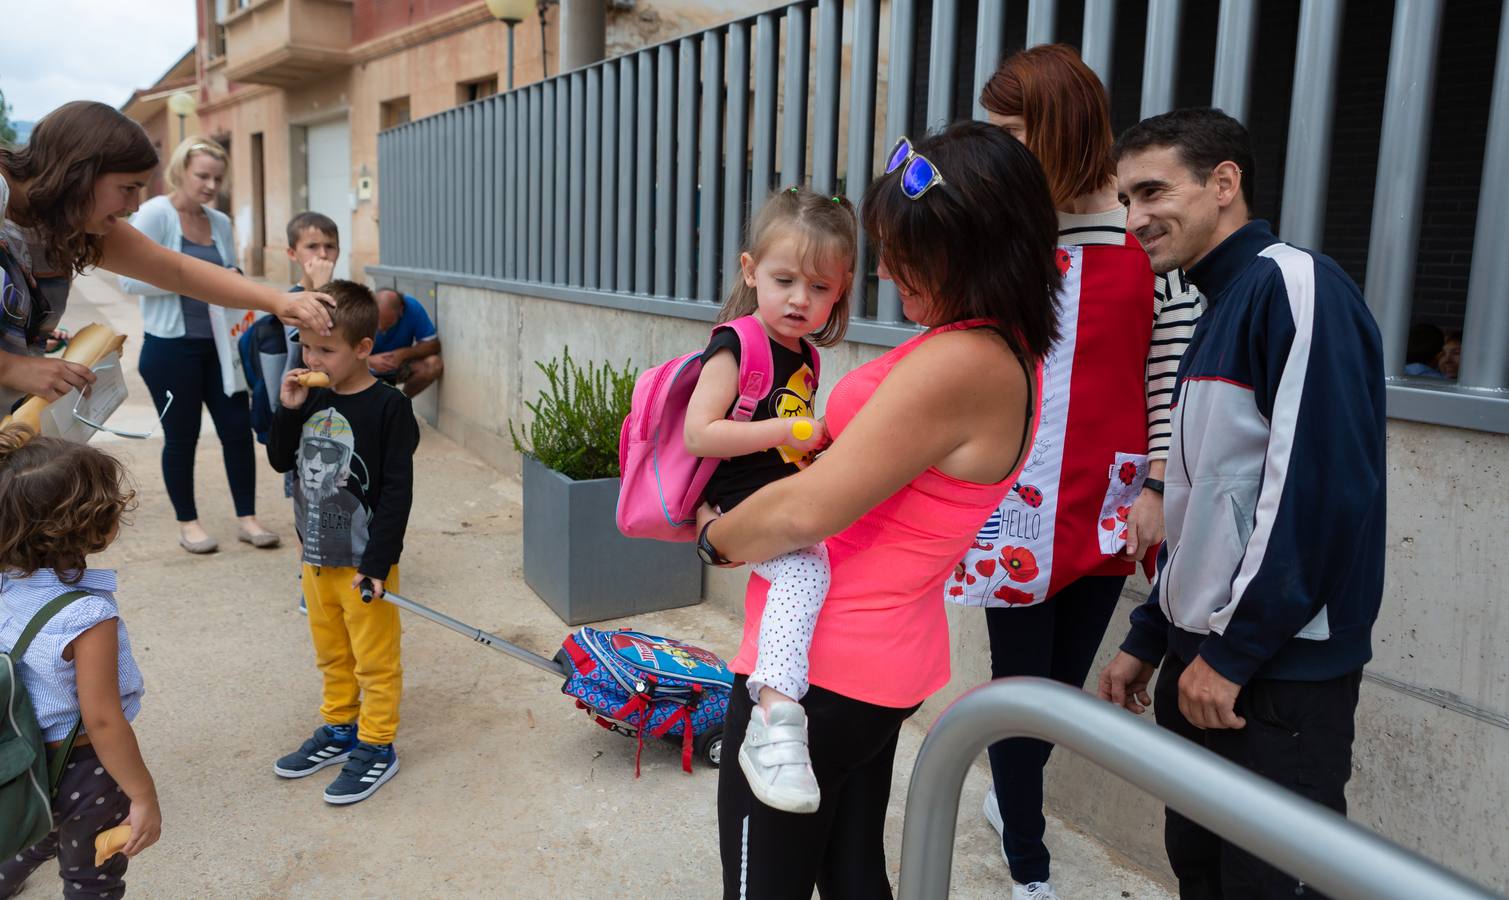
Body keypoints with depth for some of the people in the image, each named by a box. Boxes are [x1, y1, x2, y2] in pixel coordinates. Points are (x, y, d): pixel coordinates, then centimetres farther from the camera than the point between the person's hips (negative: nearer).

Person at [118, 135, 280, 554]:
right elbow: (131, 279, -15)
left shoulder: (220, 222, 9)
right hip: (171, 347, -5)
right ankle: (187, 523, 21)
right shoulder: (153, 214, -8)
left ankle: (247, 519, 16)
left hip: (217, 345, 5)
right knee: (181, 437, 6)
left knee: (238, 430, 4)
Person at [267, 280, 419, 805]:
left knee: (375, 659, 7)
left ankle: (376, 748, 21)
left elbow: (398, 491, -17)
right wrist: (288, 410, -8)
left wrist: (376, 563, -18)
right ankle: (339, 731, 38)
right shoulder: (312, 400, 3)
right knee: (332, 655, 22)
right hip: (316, 557, 7)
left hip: (362, 562, -7)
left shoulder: (388, 407, -17)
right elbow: (280, 461, 9)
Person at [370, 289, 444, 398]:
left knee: (434, 365, -25)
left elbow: (433, 345, -18)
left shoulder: (412, 308, -23)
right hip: (367, 369, -2)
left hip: (398, 367, 2)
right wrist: (370, 360, -41)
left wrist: (403, 354, -33)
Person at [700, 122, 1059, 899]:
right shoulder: (1005, 352, 6)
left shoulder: (956, 365, -25)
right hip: (880, 660, 9)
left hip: (819, 666, -9)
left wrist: (713, 535, -5)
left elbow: (805, 513, -23)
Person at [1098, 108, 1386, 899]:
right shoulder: (1214, 315, 15)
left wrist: (1235, 652, -19)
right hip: (1200, 661, 9)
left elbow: (1323, 489, -22)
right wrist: (1148, 639, 17)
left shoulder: (1295, 287, -13)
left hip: (1280, 673, -8)